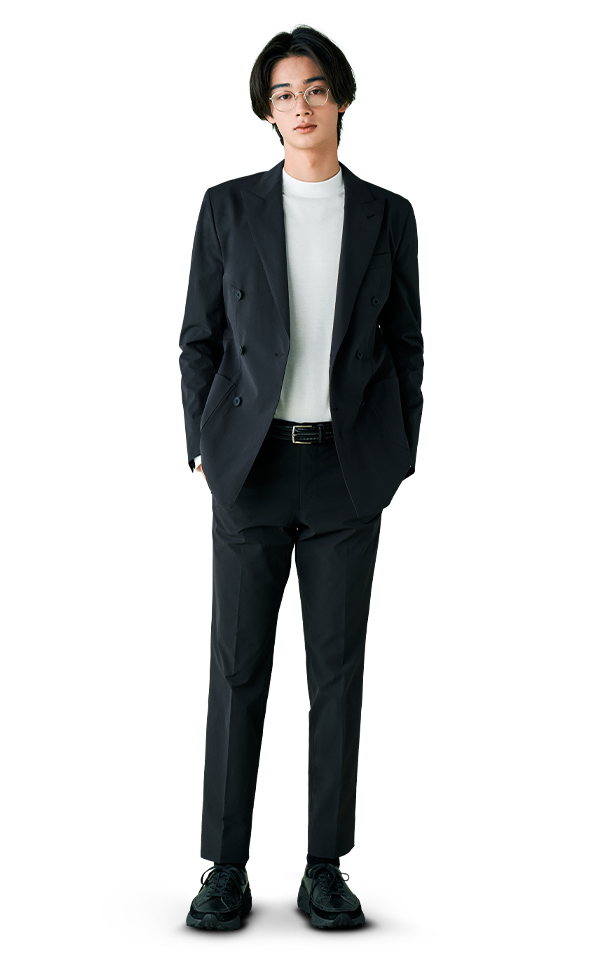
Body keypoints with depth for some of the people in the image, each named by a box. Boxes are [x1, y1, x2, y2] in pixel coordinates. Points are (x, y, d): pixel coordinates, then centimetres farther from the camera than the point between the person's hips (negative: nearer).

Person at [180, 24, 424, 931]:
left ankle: (326, 865, 14)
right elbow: (201, 337, 7)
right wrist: (204, 445, 0)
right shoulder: (228, 207, 4)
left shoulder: (388, 215, 6)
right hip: (253, 466, 0)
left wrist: (402, 456, 3)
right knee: (238, 667, 1)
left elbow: (405, 343, 9)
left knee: (338, 668, 4)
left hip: (349, 471, 1)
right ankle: (227, 867, 11)